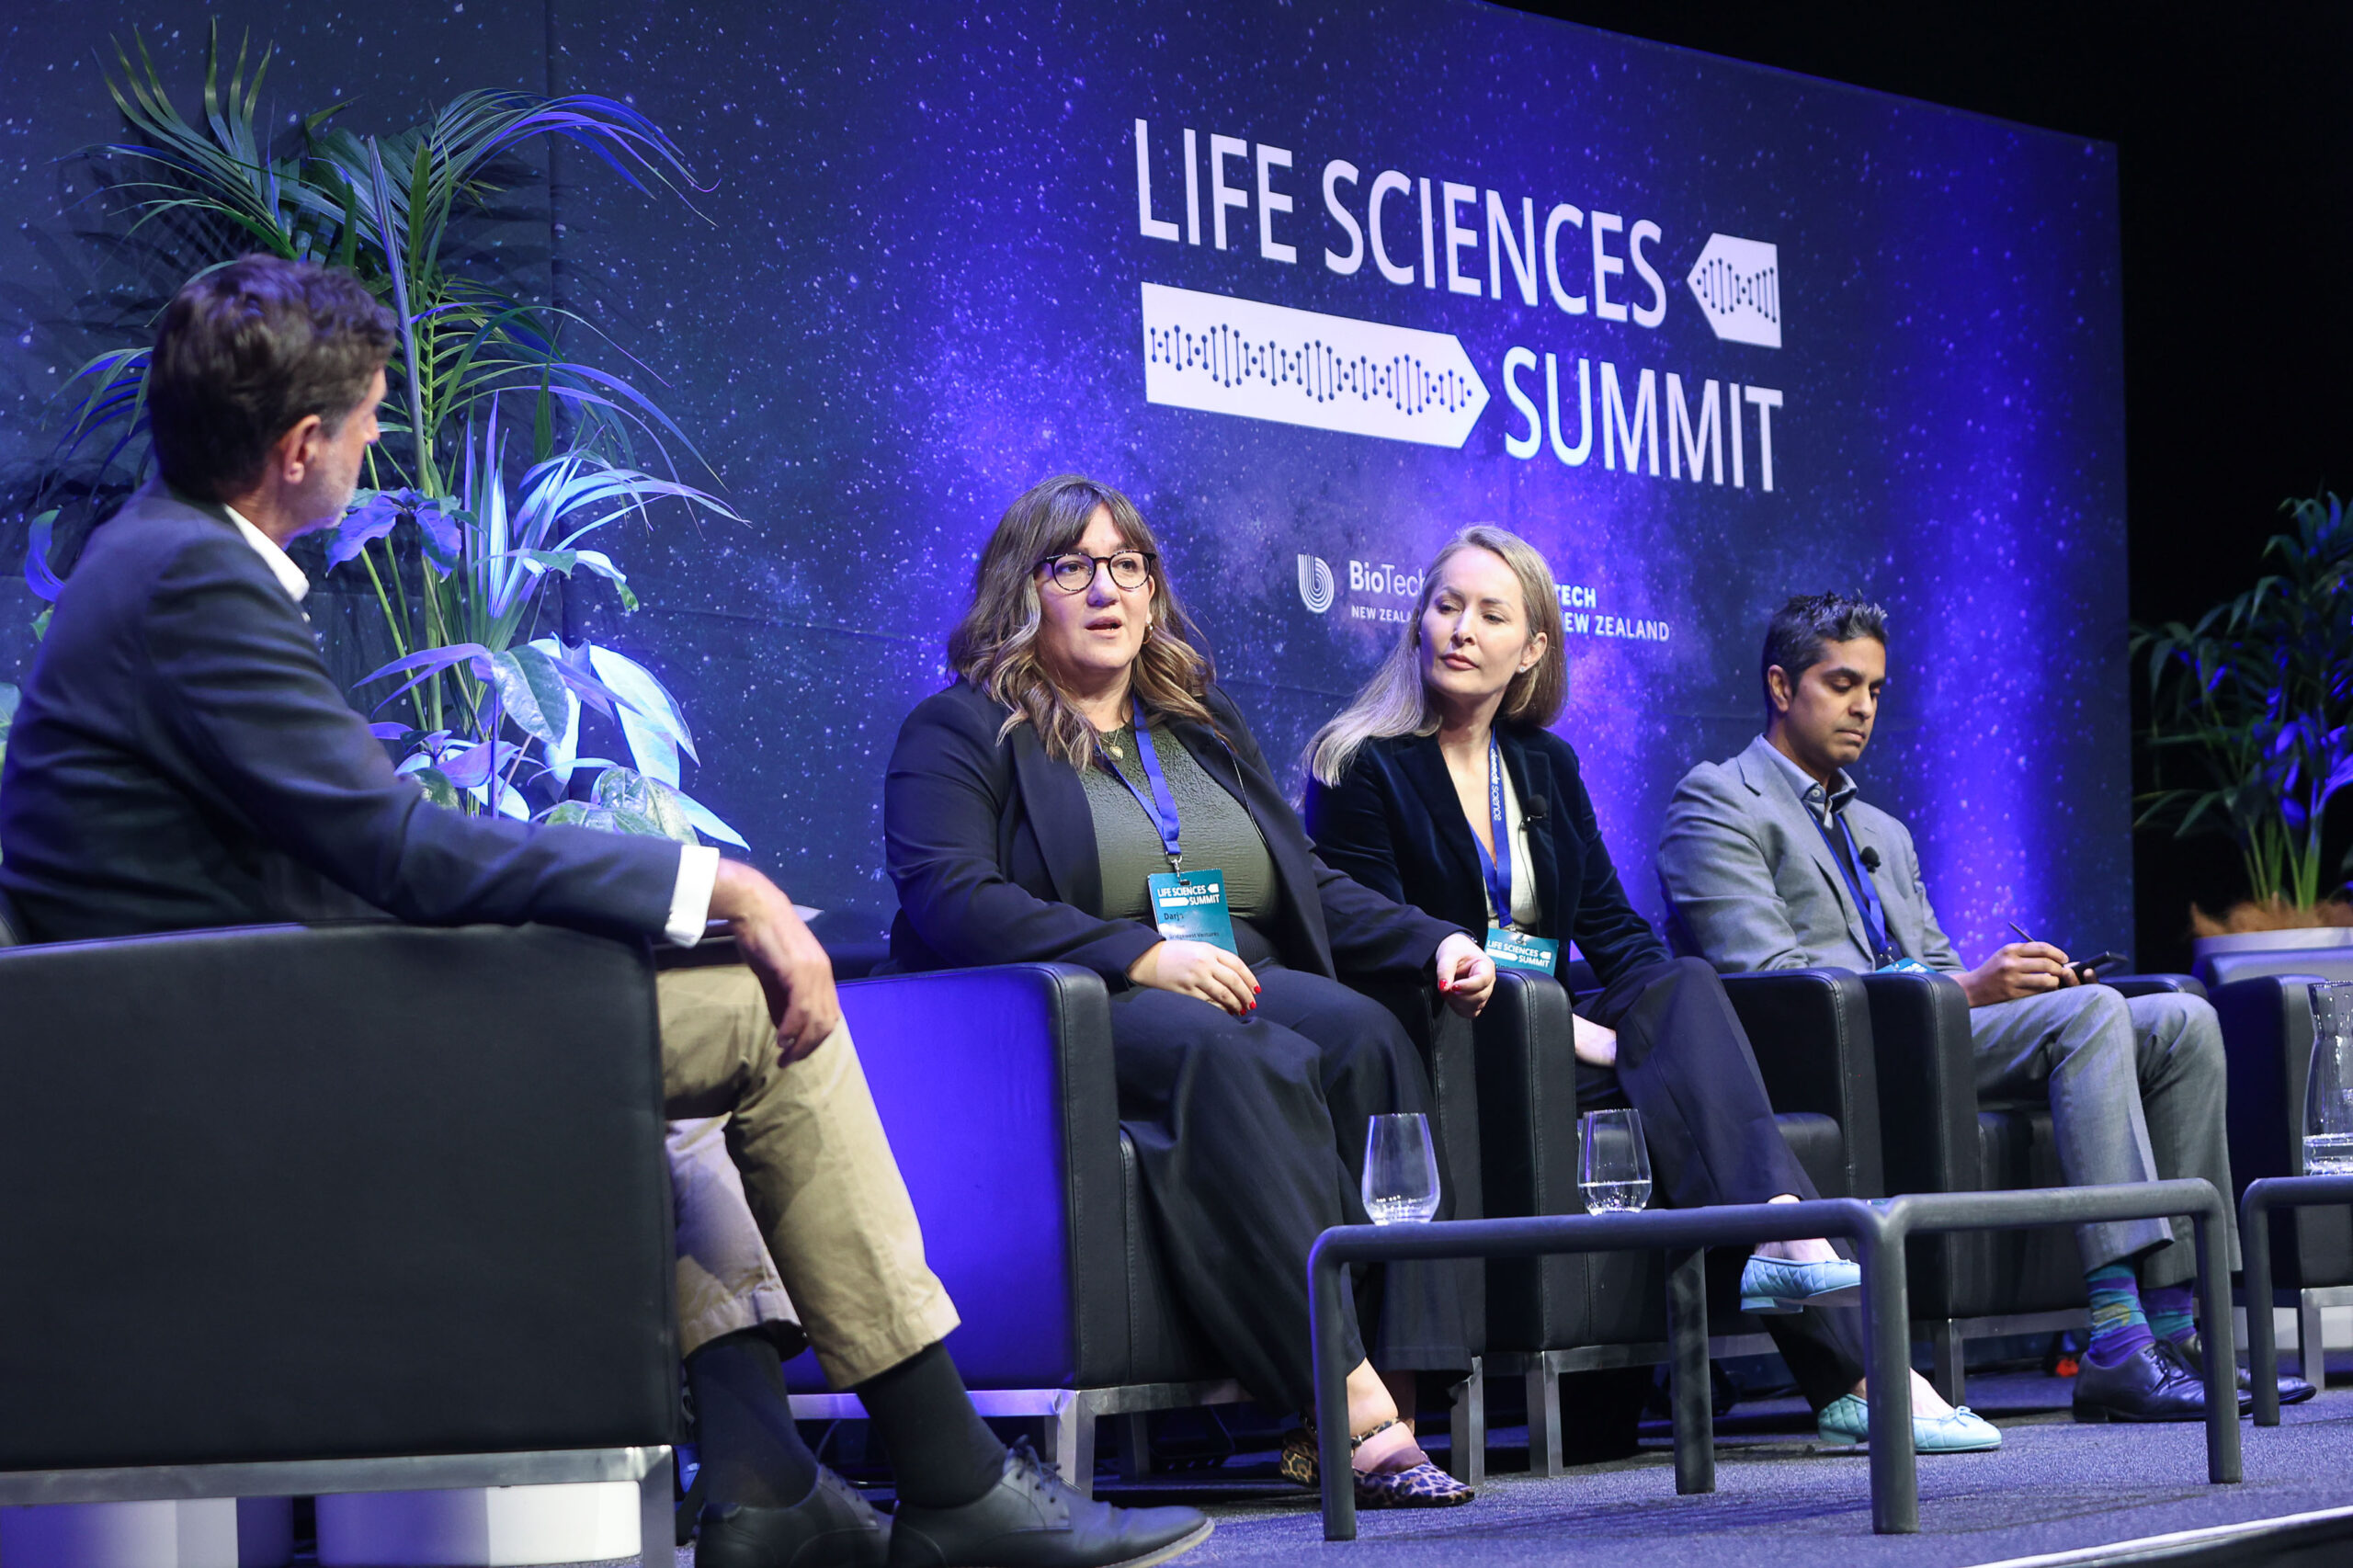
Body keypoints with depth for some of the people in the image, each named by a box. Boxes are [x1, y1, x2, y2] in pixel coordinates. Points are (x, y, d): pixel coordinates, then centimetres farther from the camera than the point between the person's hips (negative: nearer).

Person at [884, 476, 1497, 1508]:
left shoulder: (1202, 724, 27)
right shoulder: (957, 730, 7)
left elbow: (1311, 888, 27)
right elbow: (946, 900, -10)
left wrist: (1433, 942, 6)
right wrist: (1141, 957, -20)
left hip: (1240, 989, 6)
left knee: (1361, 1036, -29)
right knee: (1231, 1061, -38)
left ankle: (1383, 1396, -40)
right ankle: (1349, 1401, -46)